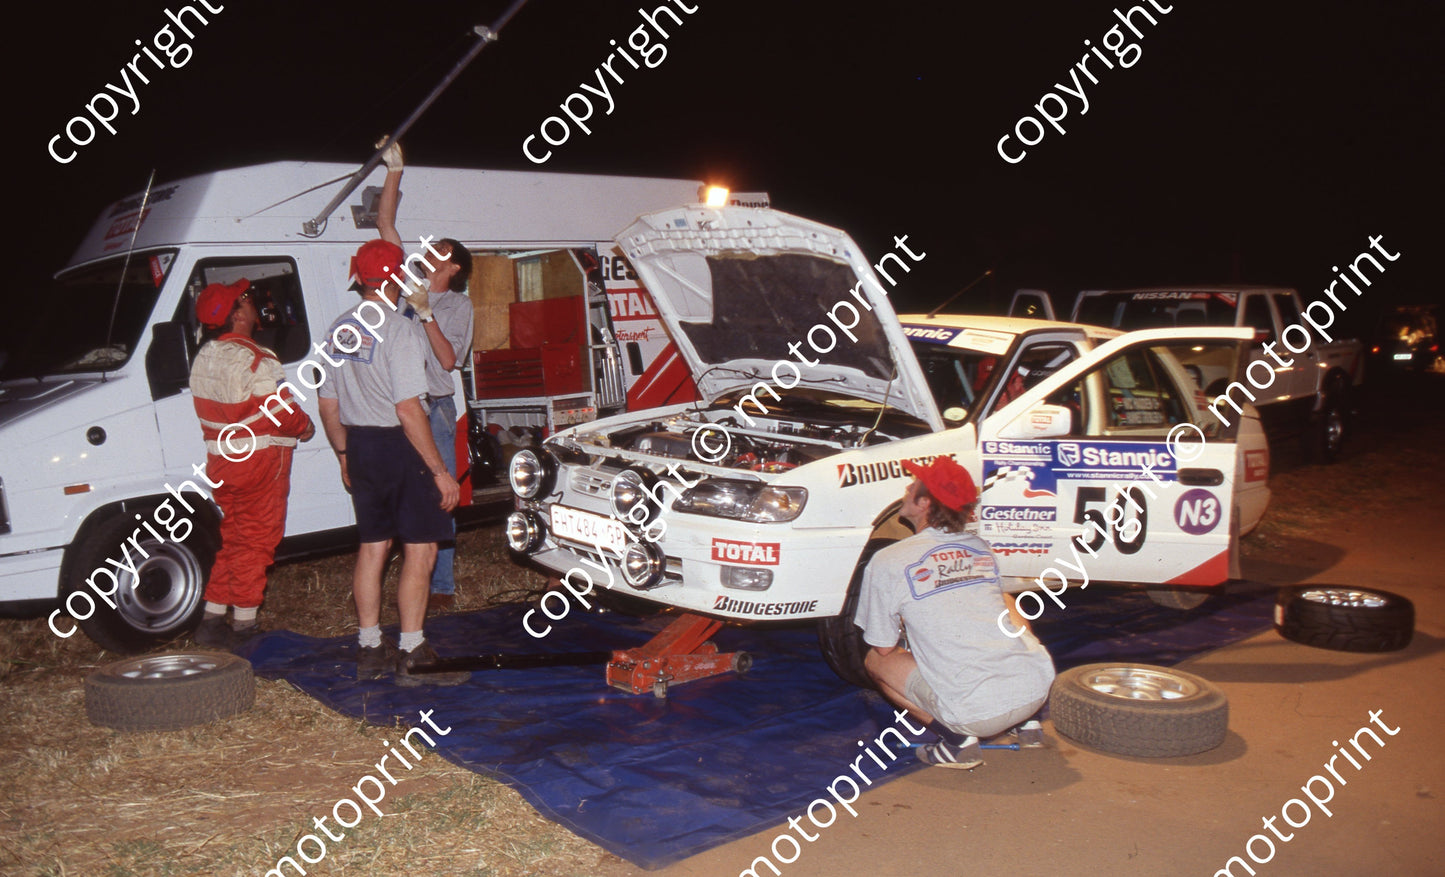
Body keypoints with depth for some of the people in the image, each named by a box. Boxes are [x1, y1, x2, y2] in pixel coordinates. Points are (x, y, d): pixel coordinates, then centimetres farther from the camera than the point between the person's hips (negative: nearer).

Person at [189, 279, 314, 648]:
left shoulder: (205, 356, 9)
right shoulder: (249, 359, -20)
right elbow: (281, 410, -21)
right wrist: (305, 426, -1)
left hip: (222, 461, 9)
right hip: (259, 462, -9)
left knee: (233, 540, 18)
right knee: (256, 542, 1)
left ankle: (212, 619, 20)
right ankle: (243, 625, 6)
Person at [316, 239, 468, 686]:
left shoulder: (339, 330, 8)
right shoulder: (400, 330, -16)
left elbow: (328, 405, 13)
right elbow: (408, 411, -21)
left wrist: (345, 455, 25)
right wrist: (440, 471, -18)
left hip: (359, 446, 8)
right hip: (400, 447, -8)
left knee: (372, 546, 15)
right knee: (420, 549, -1)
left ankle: (369, 650, 22)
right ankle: (412, 656, 2)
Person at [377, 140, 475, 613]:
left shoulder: (458, 304, 0)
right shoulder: (410, 283, 12)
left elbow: (449, 360, -11)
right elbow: (386, 224, 12)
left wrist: (425, 313, -17)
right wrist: (395, 170, 9)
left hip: (434, 409, -5)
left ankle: (443, 587, 4)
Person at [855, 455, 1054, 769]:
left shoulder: (887, 562, -2)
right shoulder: (981, 549, 13)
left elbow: (884, 648, 8)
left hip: (977, 713, -5)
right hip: (1040, 688, 5)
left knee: (875, 661, 16)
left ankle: (956, 738, 1)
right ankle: (1026, 721, 23)